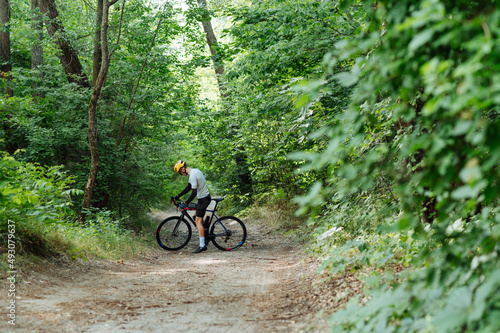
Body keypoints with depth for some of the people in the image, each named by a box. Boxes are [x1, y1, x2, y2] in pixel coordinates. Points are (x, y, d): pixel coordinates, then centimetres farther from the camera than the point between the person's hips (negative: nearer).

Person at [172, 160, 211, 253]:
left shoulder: (193, 175, -22)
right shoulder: (195, 171, 10)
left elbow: (194, 193, -26)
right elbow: (189, 187, 17)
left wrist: (185, 204, -25)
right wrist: (177, 196, 16)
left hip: (203, 199, -10)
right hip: (205, 197, 10)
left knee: (198, 221, -11)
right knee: (197, 216, 25)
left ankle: (202, 245, -14)